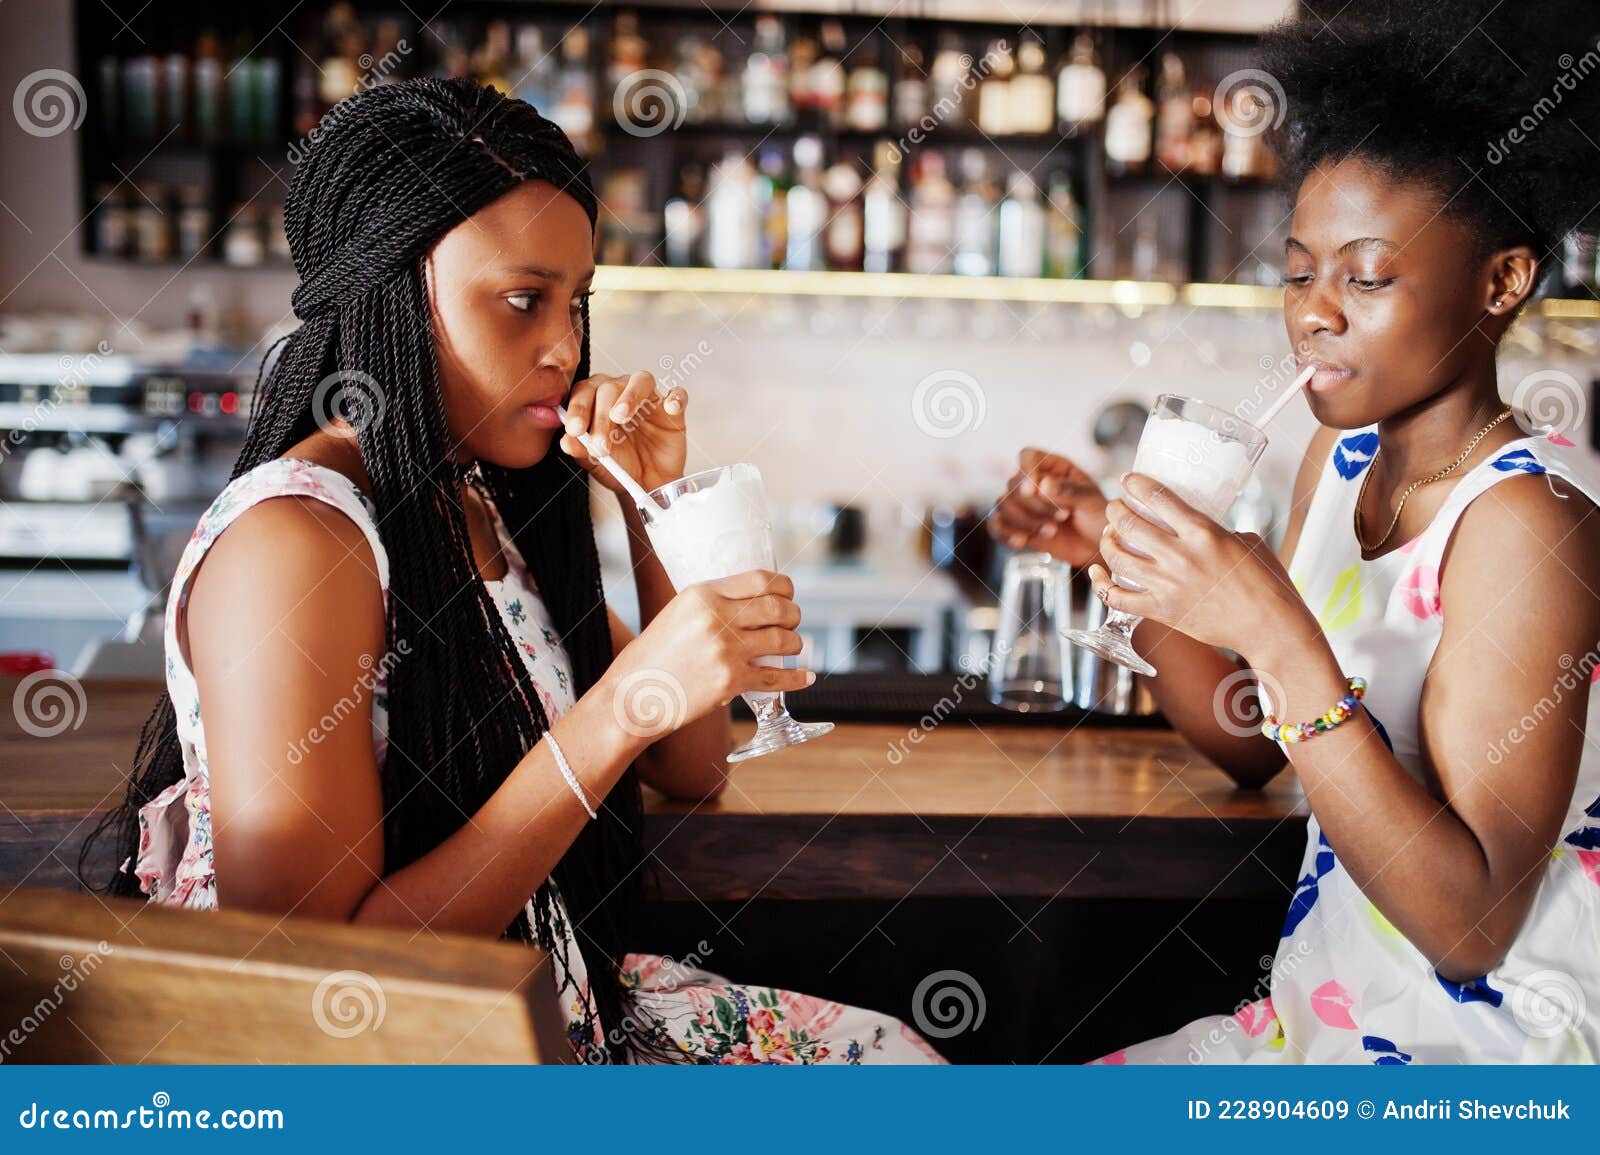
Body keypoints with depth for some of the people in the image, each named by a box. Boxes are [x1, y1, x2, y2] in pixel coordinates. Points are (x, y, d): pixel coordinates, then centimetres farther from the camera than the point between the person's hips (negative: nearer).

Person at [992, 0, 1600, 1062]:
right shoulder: (1344, 456, 3)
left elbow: (1470, 927, -24)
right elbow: (1251, 746, 11)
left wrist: (1279, 638, -31)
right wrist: (1124, 557, -3)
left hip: (1485, 1050, -7)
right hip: (1320, 1013, 7)